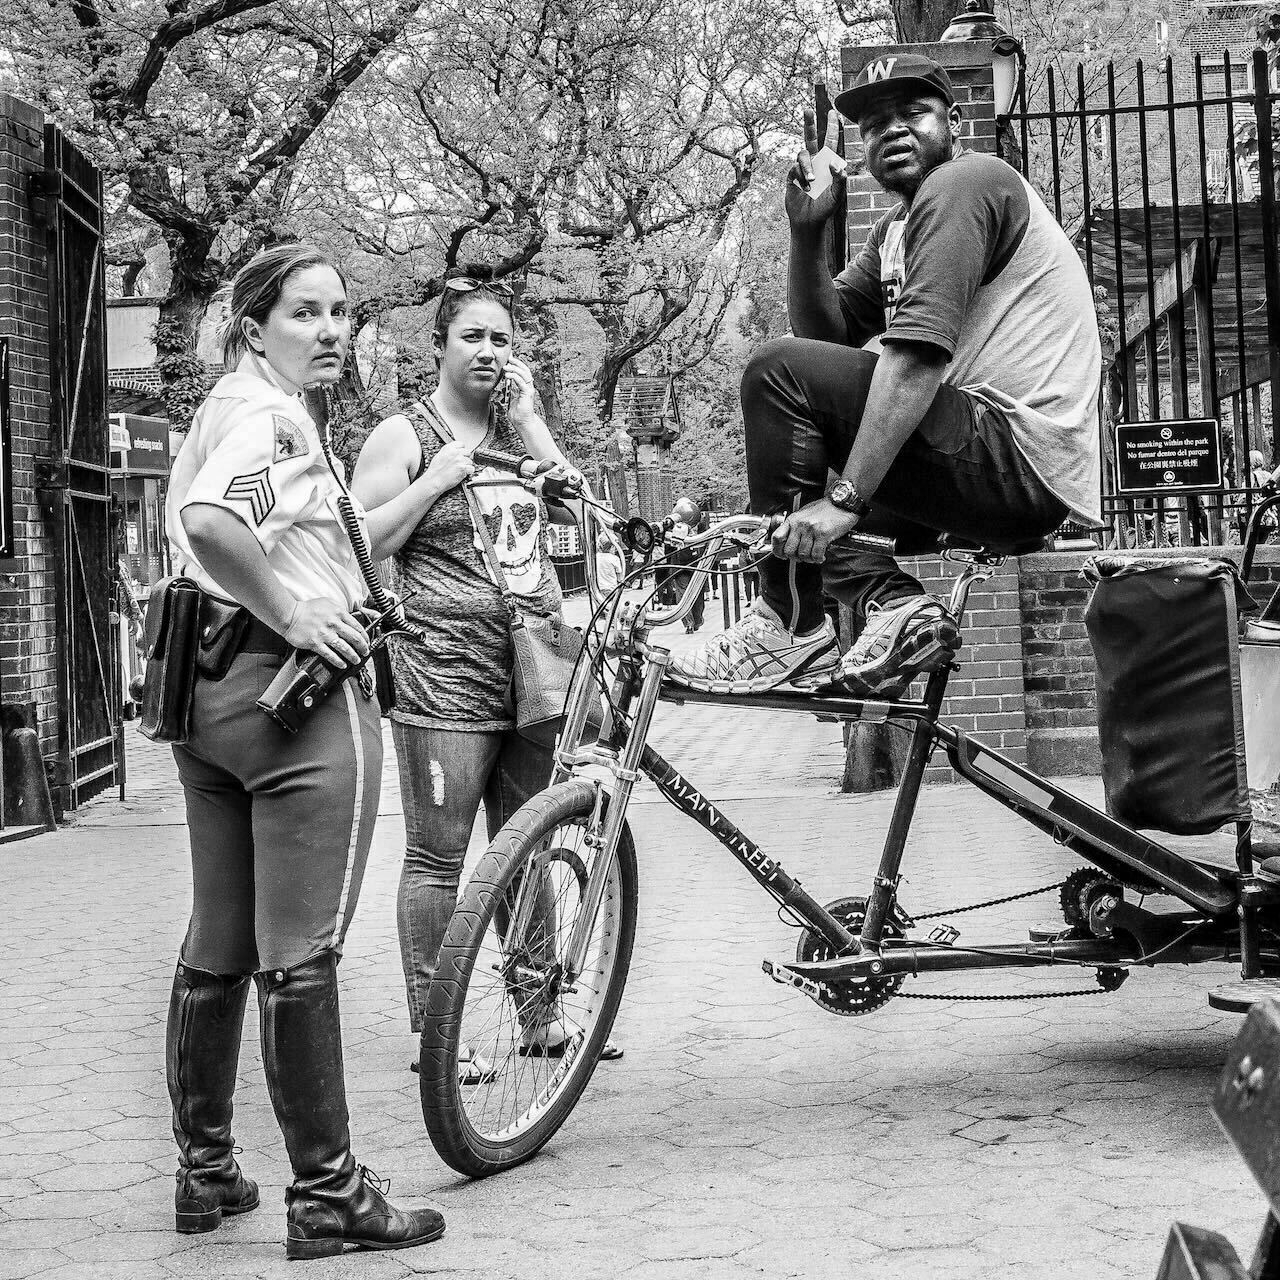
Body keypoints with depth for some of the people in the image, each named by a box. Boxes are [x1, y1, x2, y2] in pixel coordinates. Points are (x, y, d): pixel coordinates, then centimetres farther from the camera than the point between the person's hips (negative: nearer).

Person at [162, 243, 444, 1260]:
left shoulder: (222, 408, 20)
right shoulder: (269, 409, -10)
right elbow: (208, 521, -29)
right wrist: (291, 614, -21)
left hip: (206, 690, 10)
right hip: (298, 686, -10)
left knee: (218, 949, 15)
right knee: (301, 954, -6)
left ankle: (206, 1171, 25)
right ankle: (328, 1195, 0)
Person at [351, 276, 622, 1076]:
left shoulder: (518, 428, 17)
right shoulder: (404, 436, 1)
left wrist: (526, 413, 1)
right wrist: (438, 478, -12)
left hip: (533, 670, 6)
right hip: (446, 676, -6)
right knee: (439, 859, -2)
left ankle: (540, 1013, 23)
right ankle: (431, 1031, 7)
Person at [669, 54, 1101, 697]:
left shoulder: (965, 181, -7)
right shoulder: (896, 229, 23)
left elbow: (918, 355, -19)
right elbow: (826, 332, 14)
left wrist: (846, 499, -24)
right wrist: (807, 230, -1)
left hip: (1020, 458, -10)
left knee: (779, 371, -16)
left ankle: (790, 625, -15)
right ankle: (894, 601, -2)